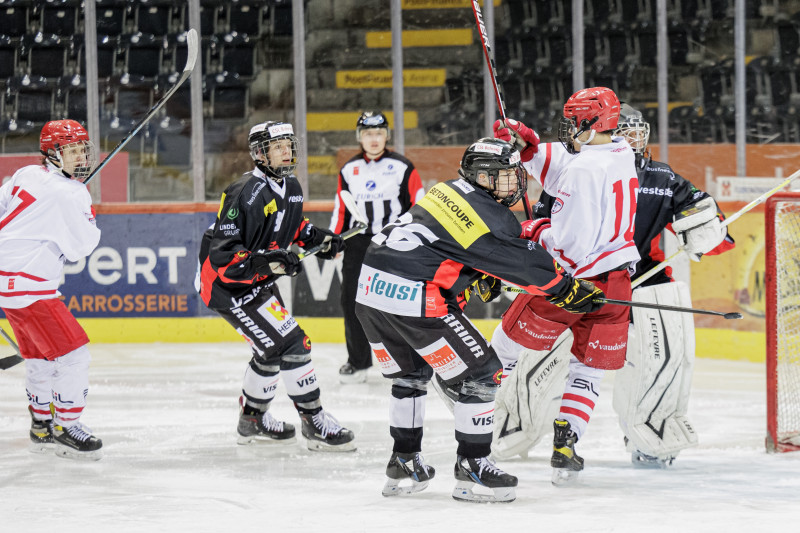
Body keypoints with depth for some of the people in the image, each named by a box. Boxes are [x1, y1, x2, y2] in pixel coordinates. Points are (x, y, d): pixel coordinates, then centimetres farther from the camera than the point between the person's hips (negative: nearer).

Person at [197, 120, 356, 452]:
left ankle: (252, 421, 37)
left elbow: (290, 226, 24)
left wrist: (316, 238, 7)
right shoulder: (247, 194, -25)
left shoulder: (290, 187, 4)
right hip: (228, 285, -10)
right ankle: (315, 424, -7)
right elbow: (222, 253, -28)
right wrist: (265, 261, -39)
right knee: (289, 343, -14)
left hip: (259, 280, 10)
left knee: (271, 349, 20)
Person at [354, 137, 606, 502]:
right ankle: (472, 467, 5)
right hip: (413, 299, -9)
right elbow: (527, 264, -1)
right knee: (480, 374, 3)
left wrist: (480, 278, 31)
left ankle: (403, 462, 31)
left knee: (410, 374, 27)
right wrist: (573, 292, 10)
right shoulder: (490, 217, -6)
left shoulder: (447, 192, 19)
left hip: (369, 289, 9)